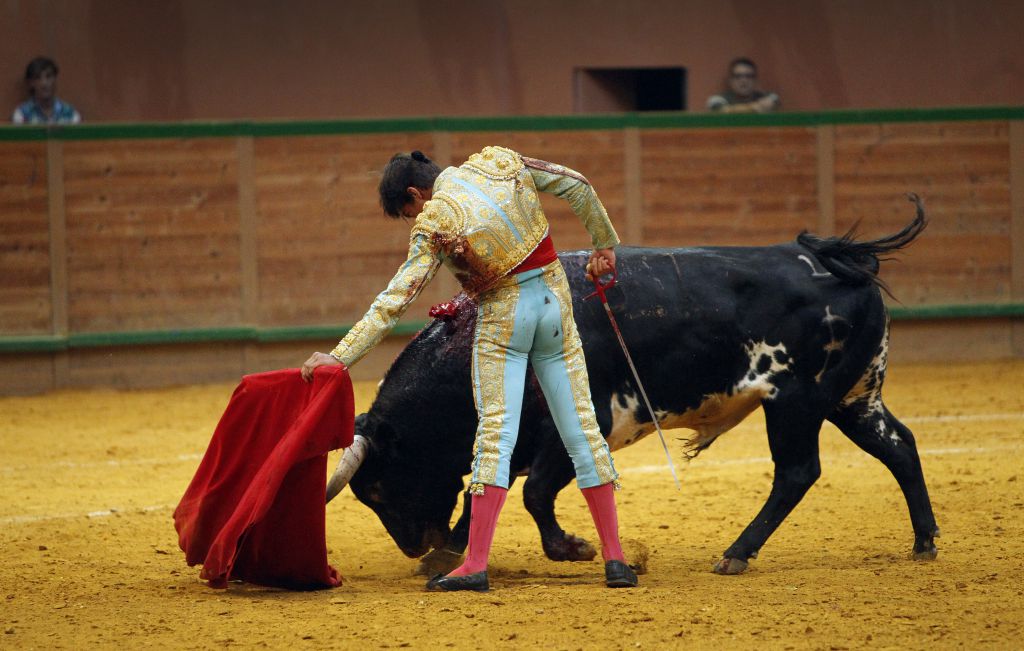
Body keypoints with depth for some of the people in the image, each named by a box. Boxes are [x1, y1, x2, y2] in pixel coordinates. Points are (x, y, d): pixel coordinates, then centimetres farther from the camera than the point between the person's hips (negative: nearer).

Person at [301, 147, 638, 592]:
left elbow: (395, 300, -18)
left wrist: (340, 356, -19)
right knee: (582, 430, 6)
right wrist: (604, 244, 20)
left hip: (501, 317, -5)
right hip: (555, 300, 5)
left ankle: (476, 565, -11)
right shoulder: (499, 162, 1)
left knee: (496, 436, -5)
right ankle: (614, 558, 6)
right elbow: (575, 185, 7)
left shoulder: (433, 224, -13)